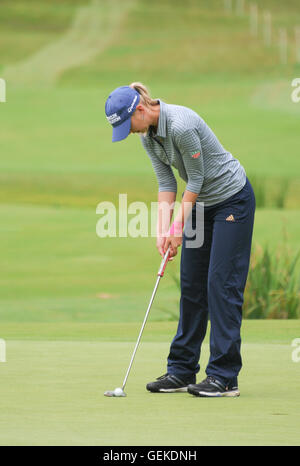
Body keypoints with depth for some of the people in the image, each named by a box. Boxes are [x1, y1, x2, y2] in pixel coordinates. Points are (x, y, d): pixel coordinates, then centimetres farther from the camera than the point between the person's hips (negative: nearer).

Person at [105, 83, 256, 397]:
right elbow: (166, 181, 1)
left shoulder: (181, 126, -28)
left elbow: (196, 178, -20)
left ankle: (225, 377, -10)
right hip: (202, 203, 9)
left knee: (222, 283, -11)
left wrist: (178, 225, -15)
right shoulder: (147, 134, -1)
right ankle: (182, 371, 13)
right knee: (191, 284, 8)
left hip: (232, 198, -9)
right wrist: (163, 230, -9)